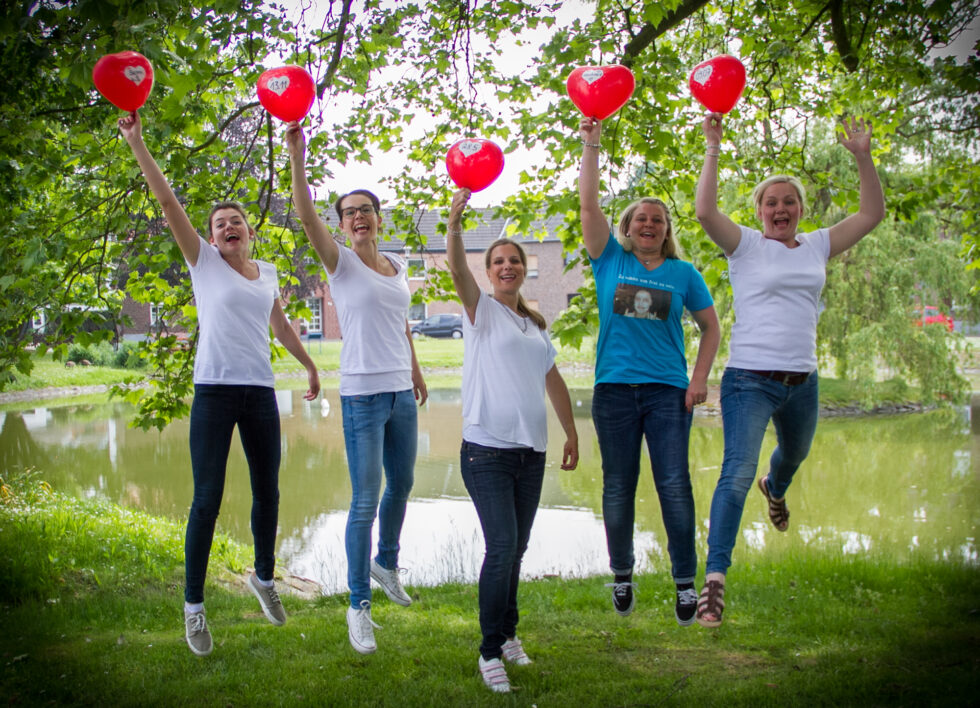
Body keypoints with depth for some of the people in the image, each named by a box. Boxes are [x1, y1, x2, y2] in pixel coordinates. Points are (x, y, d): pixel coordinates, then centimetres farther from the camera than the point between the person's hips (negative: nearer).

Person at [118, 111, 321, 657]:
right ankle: (194, 605, 6)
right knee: (207, 499, -5)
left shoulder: (268, 273, 14)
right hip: (215, 391, -4)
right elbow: (169, 202, -6)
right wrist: (137, 143, -13)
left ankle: (264, 577, 34)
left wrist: (310, 366, 37)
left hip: (261, 392, 4)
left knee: (268, 492, 11)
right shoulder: (204, 262, 3)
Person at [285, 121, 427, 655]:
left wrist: (415, 371, 29)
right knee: (365, 501, -7)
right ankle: (359, 606, 1)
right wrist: (297, 156, -29)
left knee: (401, 484, 19)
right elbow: (306, 216, -20)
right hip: (362, 395, -6)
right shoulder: (341, 262, -5)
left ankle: (386, 563, 44)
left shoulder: (398, 266, 11)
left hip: (401, 394, 6)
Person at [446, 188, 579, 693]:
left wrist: (572, 434, 20)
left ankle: (507, 632, 29)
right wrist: (454, 223, -36)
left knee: (516, 549, 12)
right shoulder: (481, 309, 0)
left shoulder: (536, 325, 16)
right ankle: (491, 651, -1)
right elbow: (457, 269, -19)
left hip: (531, 452, 6)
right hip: (487, 450, -5)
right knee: (502, 547, -12)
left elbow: (553, 381, 22)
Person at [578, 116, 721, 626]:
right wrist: (590, 145, -6)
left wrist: (700, 378, 1)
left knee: (674, 484, -4)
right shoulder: (610, 261, 7)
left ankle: (685, 582, 5)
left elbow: (710, 326, 12)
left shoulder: (682, 273, 8)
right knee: (618, 487, 7)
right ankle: (622, 575, 21)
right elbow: (589, 203, -1)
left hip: (668, 390, 0)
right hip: (614, 388, 0)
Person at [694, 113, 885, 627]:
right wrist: (713, 149, -18)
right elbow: (705, 211, -20)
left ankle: (775, 489, 67)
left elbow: (872, 214, 11)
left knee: (795, 454, 30)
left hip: (802, 380, 6)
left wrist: (863, 157, 2)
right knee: (737, 474, -17)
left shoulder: (817, 246, 10)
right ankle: (715, 579, -18)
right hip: (751, 377, -6)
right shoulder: (746, 246, -4)